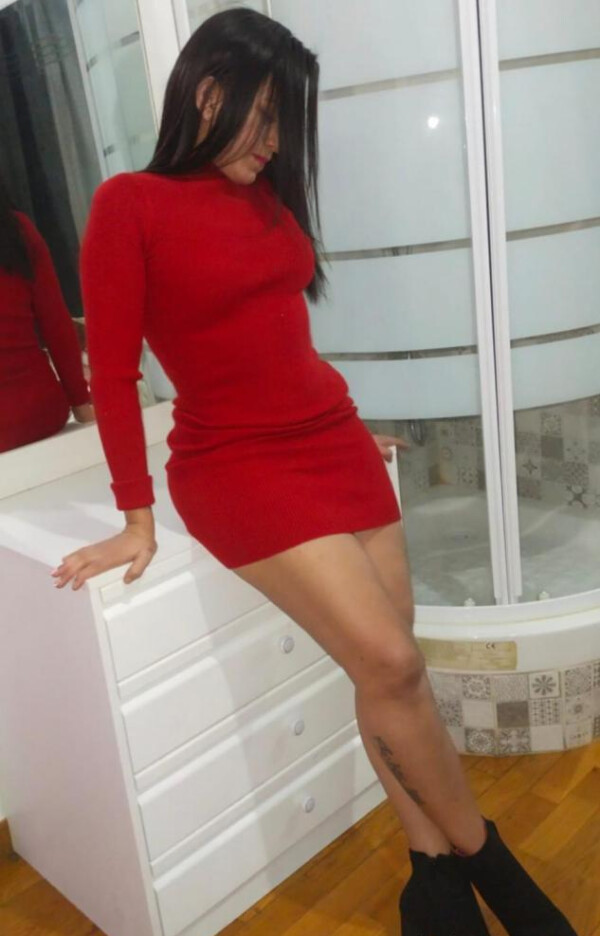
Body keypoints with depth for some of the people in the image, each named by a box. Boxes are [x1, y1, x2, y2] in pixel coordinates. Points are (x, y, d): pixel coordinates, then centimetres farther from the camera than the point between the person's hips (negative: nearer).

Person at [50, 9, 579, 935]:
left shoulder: (267, 195, 12)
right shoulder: (130, 204, -5)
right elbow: (112, 370, -7)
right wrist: (138, 519, -7)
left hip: (335, 443, 6)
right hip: (237, 464, -6)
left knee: (389, 671, 1)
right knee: (392, 662, -13)